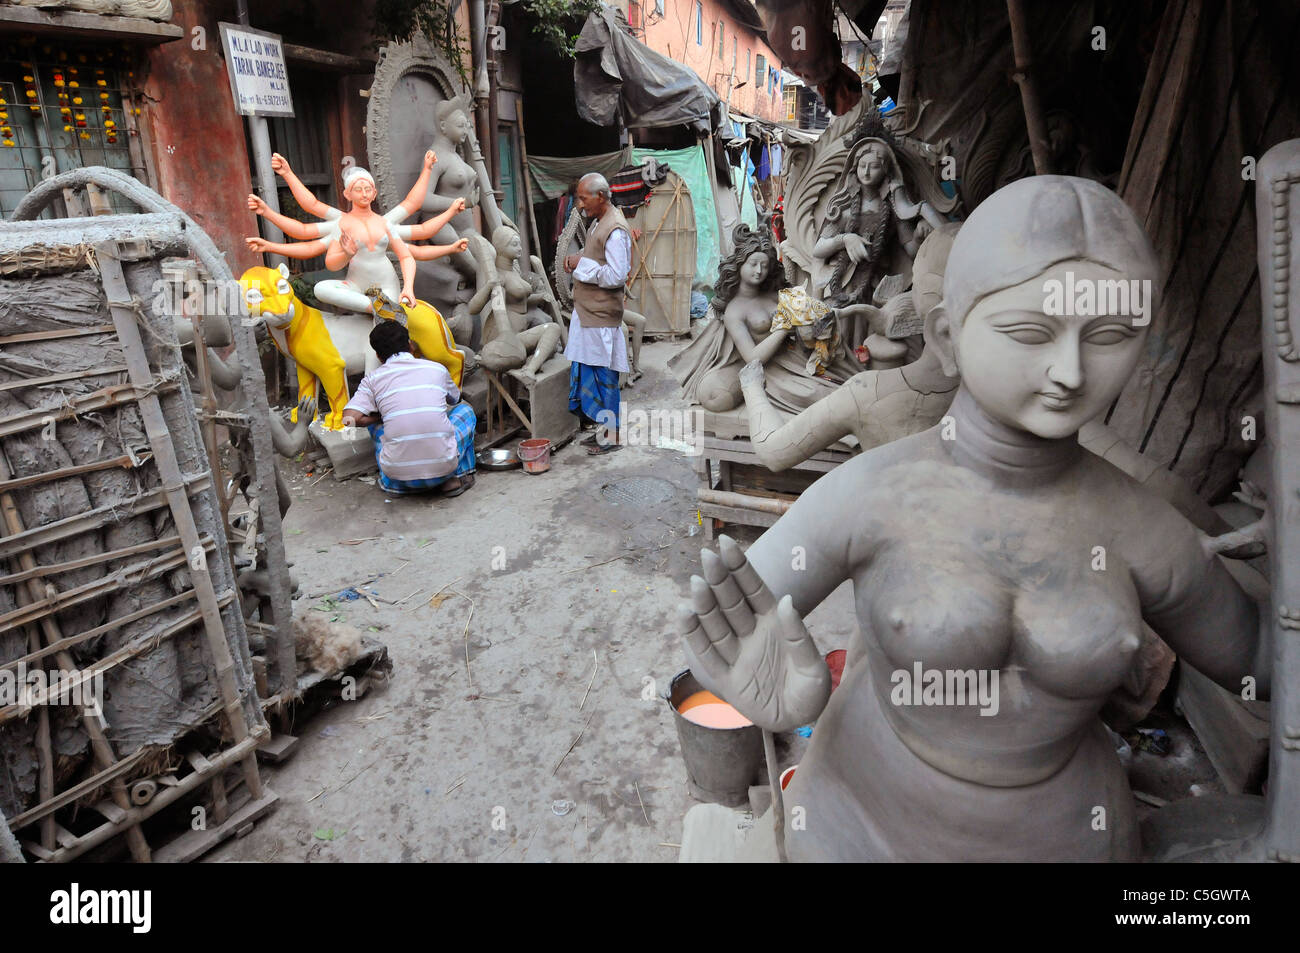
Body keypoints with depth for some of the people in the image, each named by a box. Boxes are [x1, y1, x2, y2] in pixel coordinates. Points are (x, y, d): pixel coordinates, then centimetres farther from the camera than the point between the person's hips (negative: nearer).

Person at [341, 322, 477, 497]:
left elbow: (349, 420, -3)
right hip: (443, 467, -1)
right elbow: (455, 399, 32)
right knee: (464, 409, 25)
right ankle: (459, 477, 17)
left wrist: (383, 414, 16)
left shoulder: (373, 379, 8)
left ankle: (391, 482, 21)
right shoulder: (437, 369, 12)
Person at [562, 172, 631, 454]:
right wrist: (577, 260, 8)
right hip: (587, 312, 10)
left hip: (601, 316, -10)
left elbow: (616, 275, -24)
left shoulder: (615, 230, -17)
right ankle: (603, 428, 24)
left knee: (603, 375, -2)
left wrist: (582, 264, -16)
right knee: (588, 372, 14)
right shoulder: (598, 223, 14)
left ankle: (612, 436, 8)